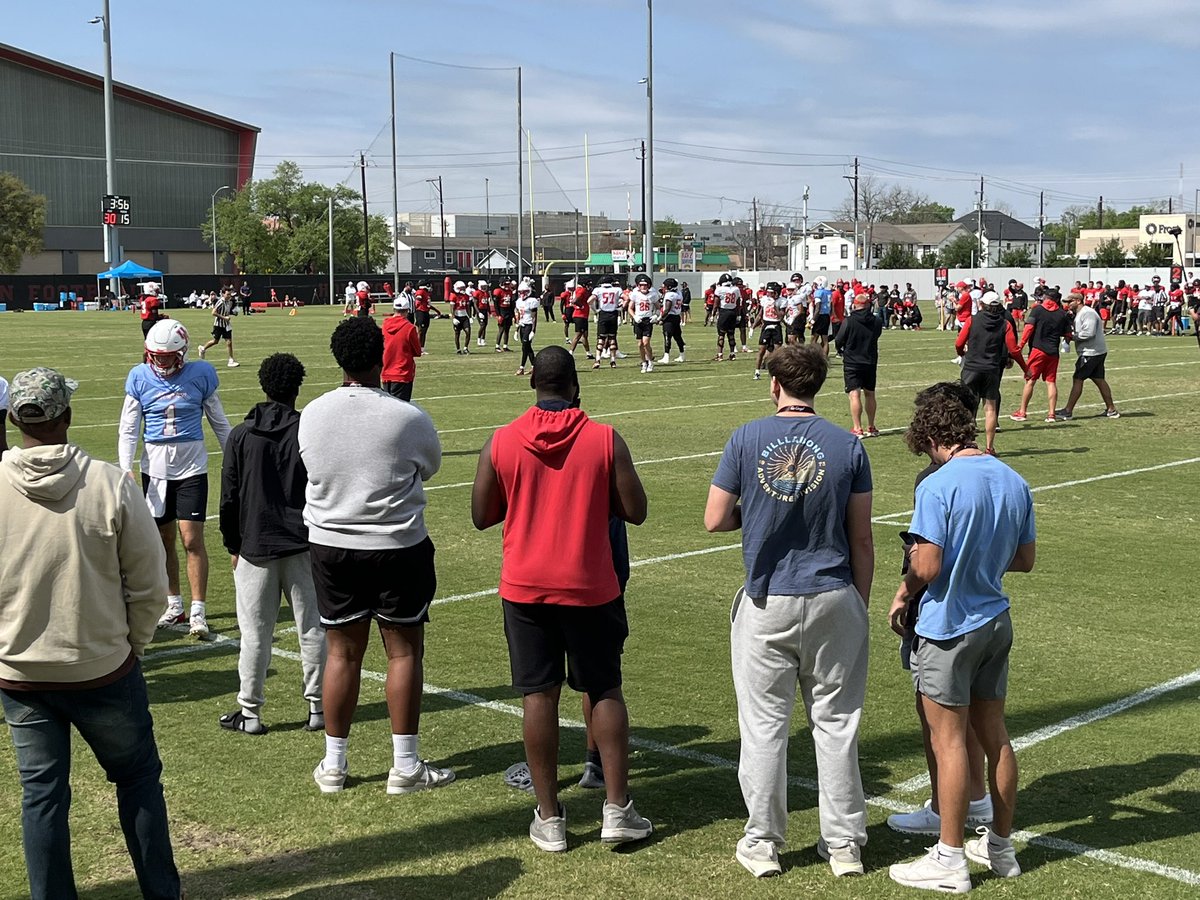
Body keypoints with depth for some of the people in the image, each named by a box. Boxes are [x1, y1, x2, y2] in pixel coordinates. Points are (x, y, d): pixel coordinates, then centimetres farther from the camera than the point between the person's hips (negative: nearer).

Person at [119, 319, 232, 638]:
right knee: (164, 540, 11)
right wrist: (126, 469, -11)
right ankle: (174, 605, 24)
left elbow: (219, 423, 5)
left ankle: (198, 611, -1)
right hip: (155, 469, 2)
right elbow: (128, 429, 0)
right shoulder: (140, 378, -3)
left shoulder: (200, 375, -6)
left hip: (191, 468, -2)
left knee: (192, 539, -7)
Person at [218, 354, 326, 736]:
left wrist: (232, 544, 11)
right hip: (304, 546, 0)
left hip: (255, 548, 0)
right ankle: (317, 707, 14)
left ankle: (250, 712, 12)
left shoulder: (241, 436, -2)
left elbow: (229, 498, 1)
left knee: (255, 633, 6)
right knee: (312, 629, 8)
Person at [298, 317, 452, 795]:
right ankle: (405, 766, 14)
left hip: (331, 547, 3)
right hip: (399, 548, -3)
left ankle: (333, 765, 21)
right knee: (404, 650, 8)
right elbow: (431, 465, 2)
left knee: (342, 652, 12)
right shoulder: (408, 417, -15)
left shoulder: (311, 414, -7)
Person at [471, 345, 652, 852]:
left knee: (539, 695, 6)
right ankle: (617, 809, 12)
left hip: (525, 587, 1)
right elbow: (635, 511, -4)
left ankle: (549, 819, 11)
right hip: (591, 587, -1)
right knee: (604, 691, 12)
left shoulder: (500, 442, -5)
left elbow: (482, 517, 2)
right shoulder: (604, 439, -8)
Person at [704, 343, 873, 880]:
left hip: (767, 603, -1)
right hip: (833, 599, 1)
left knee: (764, 723, 7)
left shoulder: (746, 440, -5)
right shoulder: (848, 446, -3)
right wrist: (861, 602, 11)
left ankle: (763, 843, 16)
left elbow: (715, 520, -3)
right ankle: (844, 844, 17)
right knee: (836, 723, 9)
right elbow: (861, 539, 0)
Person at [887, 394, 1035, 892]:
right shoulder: (1014, 482, 3)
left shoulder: (938, 486, -19)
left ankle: (950, 859, 9)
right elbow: (1025, 559, 10)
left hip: (948, 628, -7)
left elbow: (927, 566, -21)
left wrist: (903, 593, -2)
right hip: (996, 622, 7)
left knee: (949, 742, 1)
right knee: (994, 734, 16)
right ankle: (1001, 845, 27)